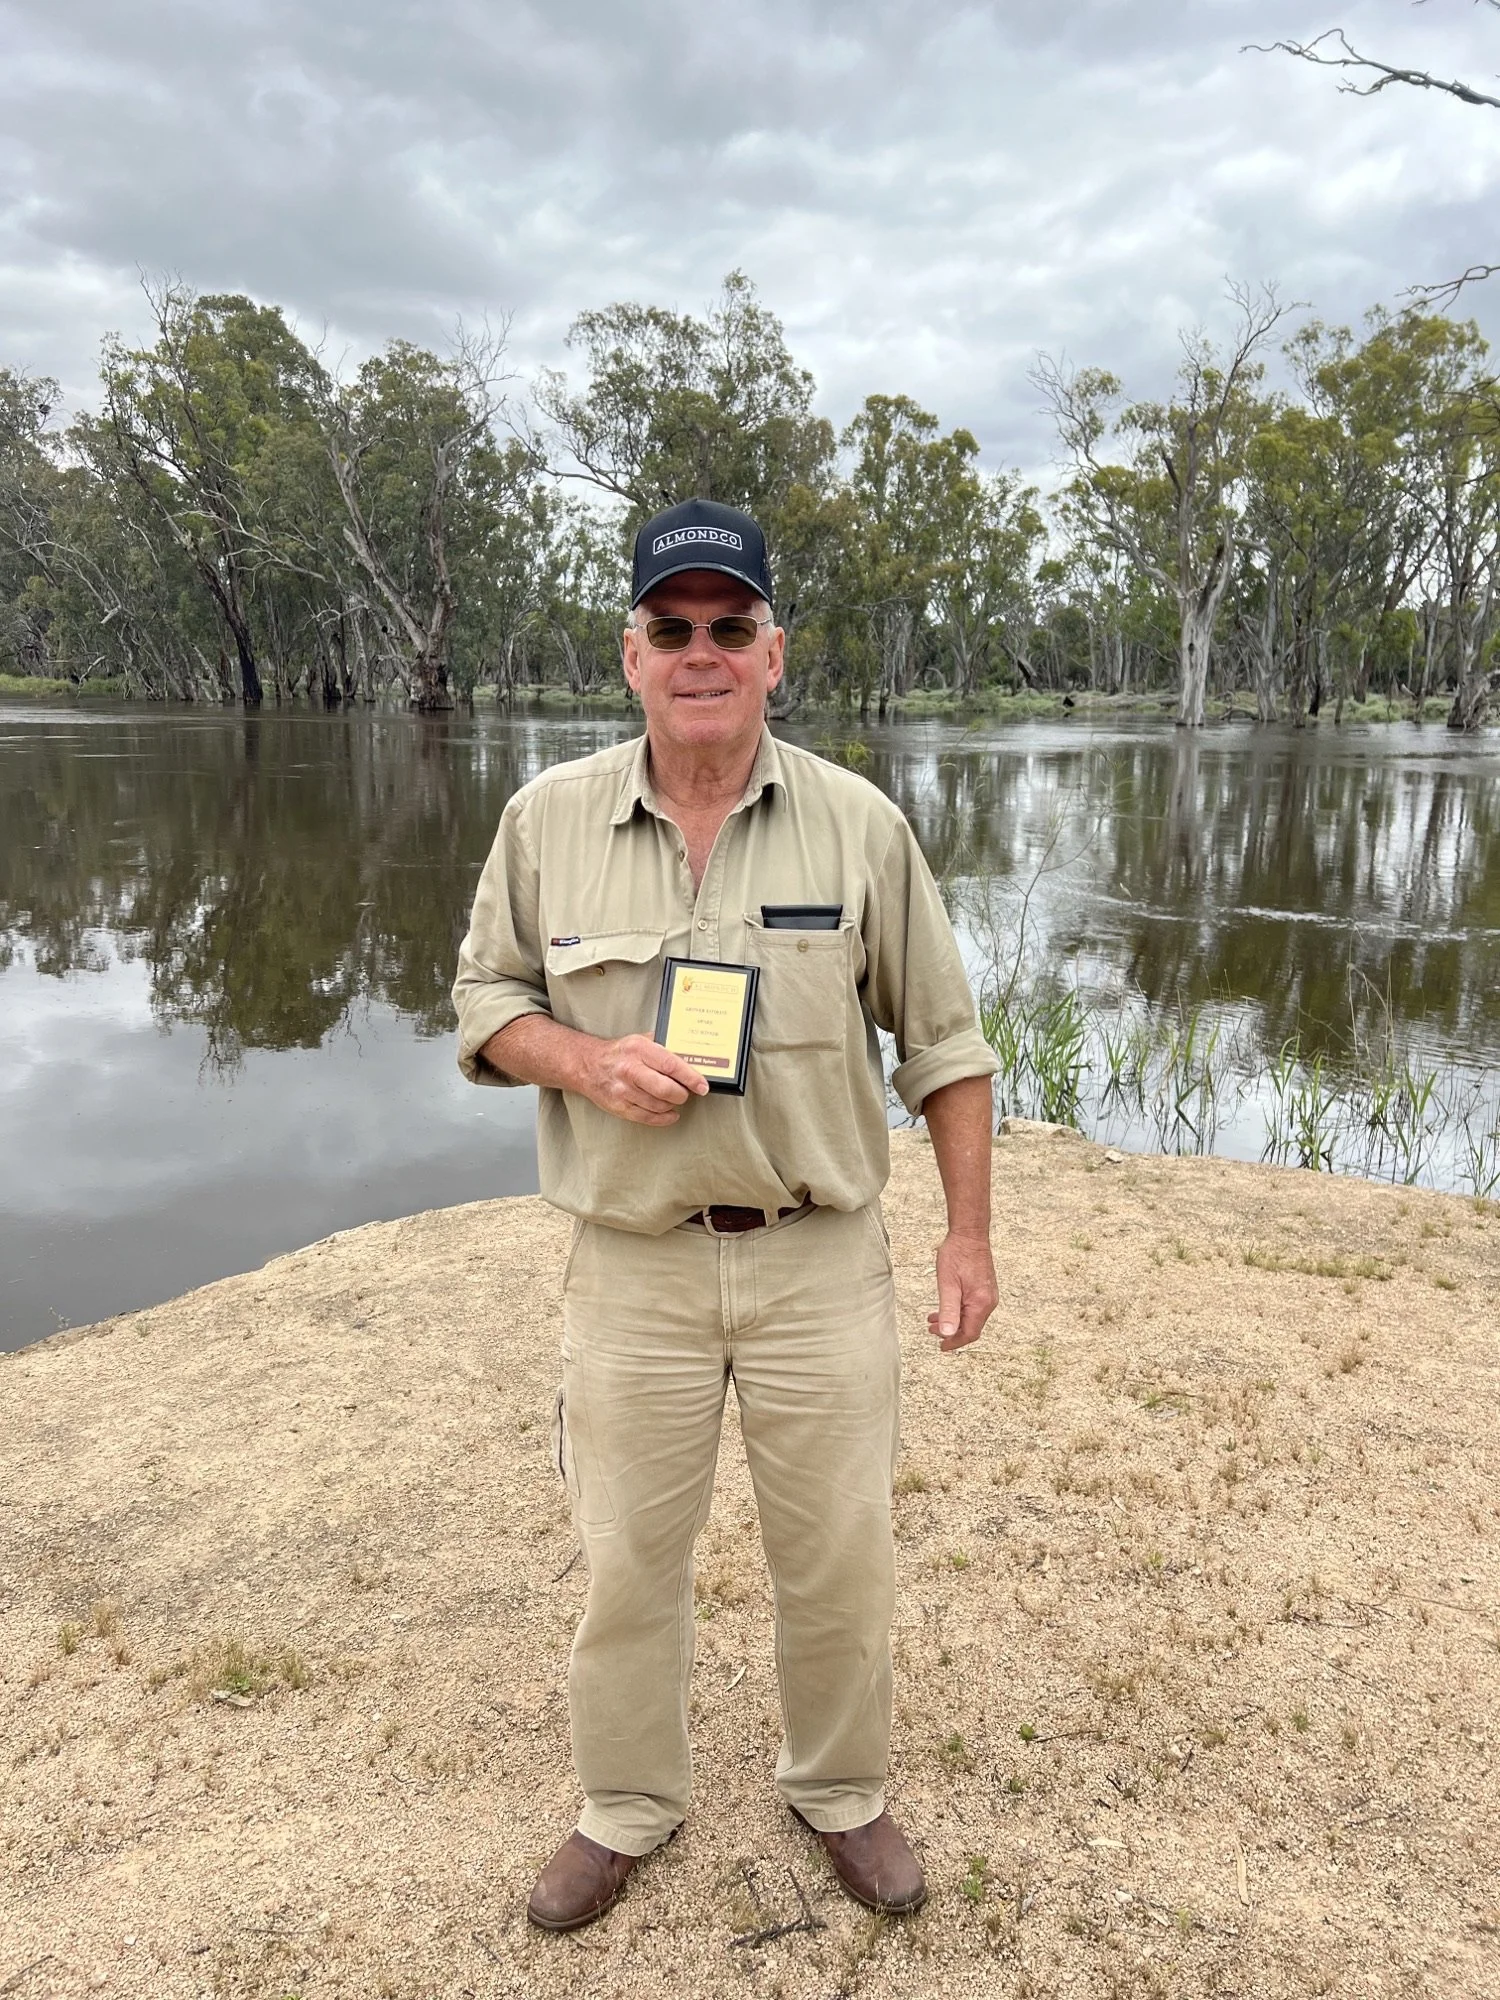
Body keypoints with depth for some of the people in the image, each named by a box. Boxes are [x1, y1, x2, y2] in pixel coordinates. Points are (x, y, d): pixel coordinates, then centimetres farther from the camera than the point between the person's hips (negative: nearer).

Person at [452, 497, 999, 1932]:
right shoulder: (548, 819, -2)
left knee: (840, 1558, 13)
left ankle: (839, 1792, 41)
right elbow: (485, 998, 6)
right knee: (626, 1562, 14)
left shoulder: (861, 825, -4)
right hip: (631, 1266, 1)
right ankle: (627, 1807, 41)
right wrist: (587, 1061, -14)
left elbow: (942, 1043, 2)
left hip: (823, 1263, 0)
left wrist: (969, 1235, 0)